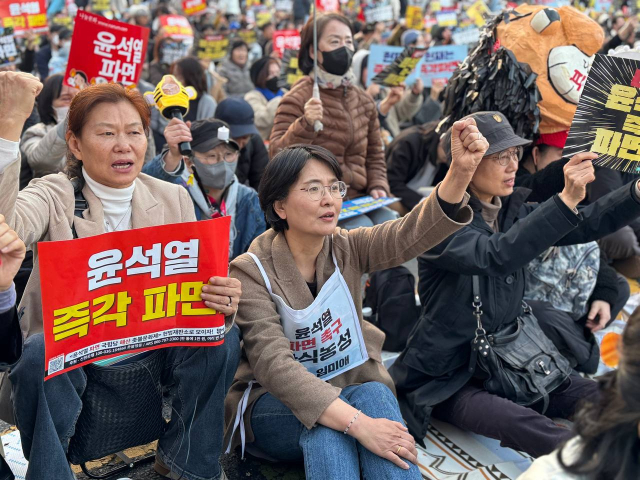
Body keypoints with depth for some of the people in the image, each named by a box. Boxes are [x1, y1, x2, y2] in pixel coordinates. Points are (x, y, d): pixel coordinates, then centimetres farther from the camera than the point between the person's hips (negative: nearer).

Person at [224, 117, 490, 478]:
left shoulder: (347, 249, -2)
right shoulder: (251, 272, -15)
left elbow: (413, 233, -22)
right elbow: (274, 364, -28)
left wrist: (462, 171, -41)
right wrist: (358, 423, -40)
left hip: (355, 393, 4)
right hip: (274, 406, -4)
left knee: (375, 394, -30)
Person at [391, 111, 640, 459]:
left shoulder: (513, 212, 6)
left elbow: (588, 224, -4)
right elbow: (495, 257, -35)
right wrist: (566, 199, -42)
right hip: (447, 380, -7)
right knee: (522, 424, -34)